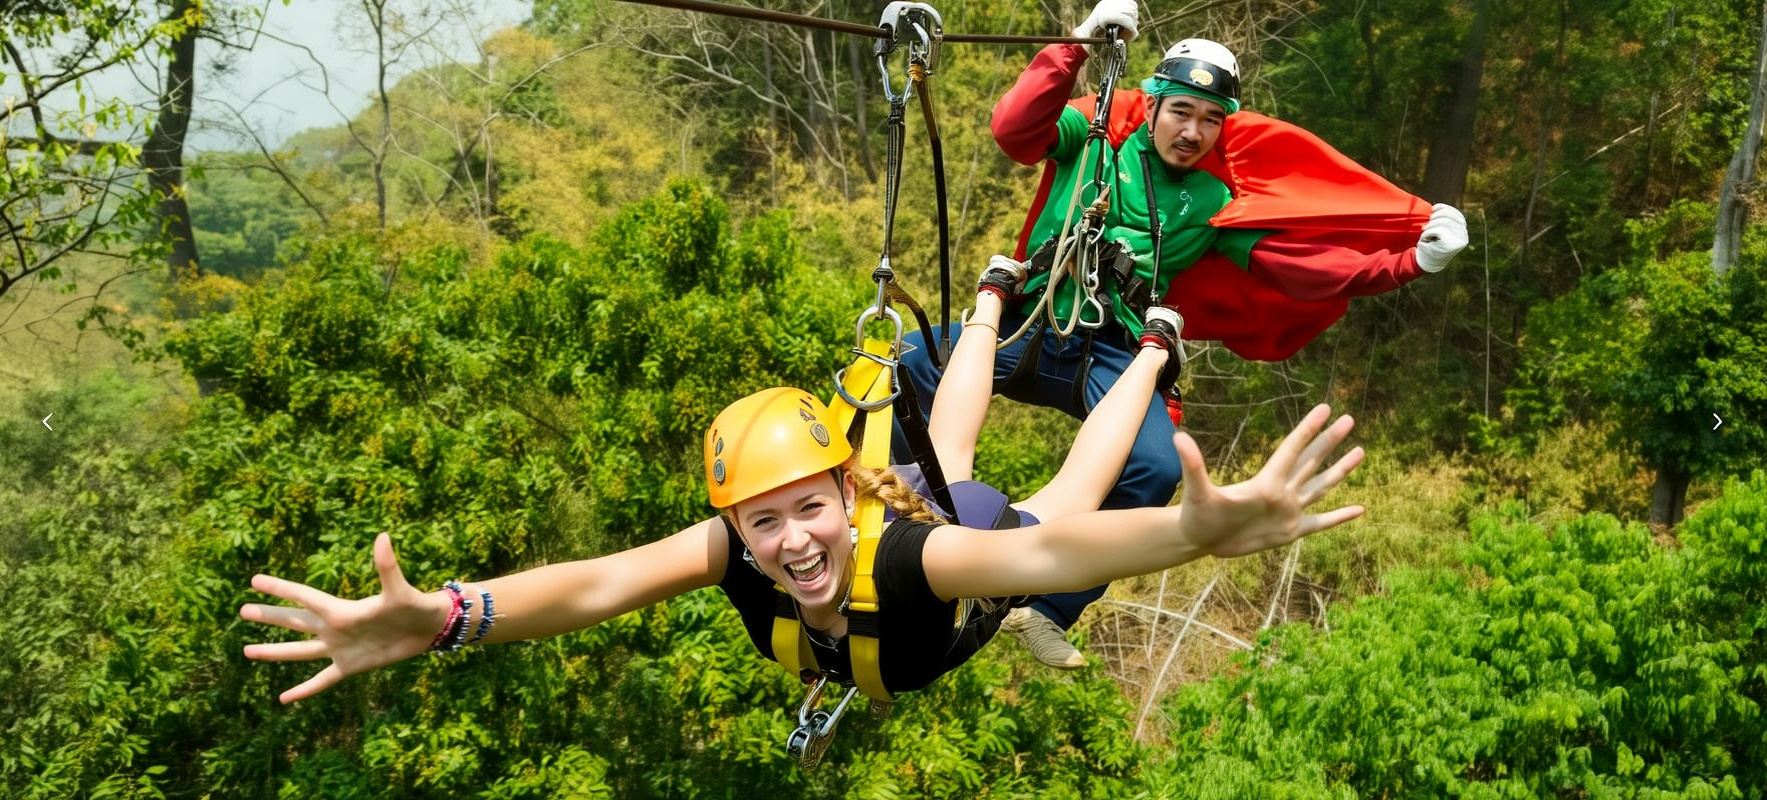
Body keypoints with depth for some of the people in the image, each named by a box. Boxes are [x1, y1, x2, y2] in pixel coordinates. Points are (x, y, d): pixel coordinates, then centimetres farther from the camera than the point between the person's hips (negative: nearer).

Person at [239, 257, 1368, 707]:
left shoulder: (909, 557, -52)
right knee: (942, 457, 35)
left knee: (1066, 496, 29)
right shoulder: (736, 551, -43)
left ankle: (1155, 347, 56)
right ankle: (997, 293, 63)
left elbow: (1045, 552, -72)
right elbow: (595, 583, -59)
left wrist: (1195, 531, -92)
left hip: (980, 539, -3)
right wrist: (438, 620, -78)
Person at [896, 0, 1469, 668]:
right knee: (912, 362, -24)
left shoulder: (1216, 202, 11)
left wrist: (1412, 262, -5)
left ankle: (1047, 611, -9)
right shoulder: (1096, 133, 6)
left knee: (1156, 470, -27)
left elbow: (1310, 267, 6)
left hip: (1115, 354, 1)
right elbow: (1014, 130, -12)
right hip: (1031, 328, -1)